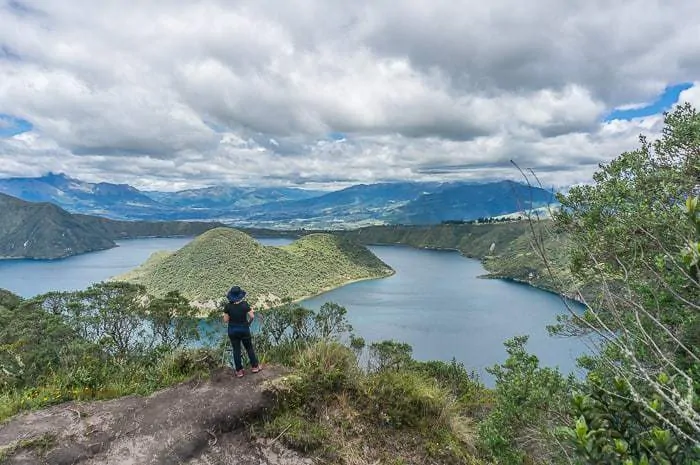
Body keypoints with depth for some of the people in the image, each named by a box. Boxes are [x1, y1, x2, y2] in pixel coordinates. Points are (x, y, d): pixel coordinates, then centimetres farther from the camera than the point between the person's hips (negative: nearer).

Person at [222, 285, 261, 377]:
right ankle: (254, 366, 27)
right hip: (244, 329, 0)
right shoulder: (244, 304, -17)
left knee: (236, 350, 13)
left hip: (233, 331, 1)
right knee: (249, 348, 17)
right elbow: (252, 316, -12)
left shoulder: (228, 306, -15)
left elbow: (225, 320, -9)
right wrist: (249, 323, 8)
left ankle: (239, 371, 20)